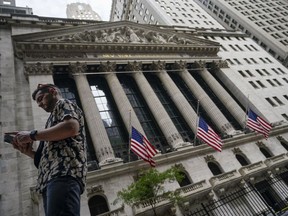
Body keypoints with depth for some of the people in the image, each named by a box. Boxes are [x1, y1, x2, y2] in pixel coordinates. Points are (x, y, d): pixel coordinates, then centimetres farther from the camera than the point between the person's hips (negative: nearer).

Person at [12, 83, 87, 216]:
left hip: (65, 171, -9)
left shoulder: (63, 104, 13)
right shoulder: (54, 116, 37)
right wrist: (28, 151, 18)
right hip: (51, 176, 9)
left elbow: (71, 127, -13)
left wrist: (32, 135, -4)